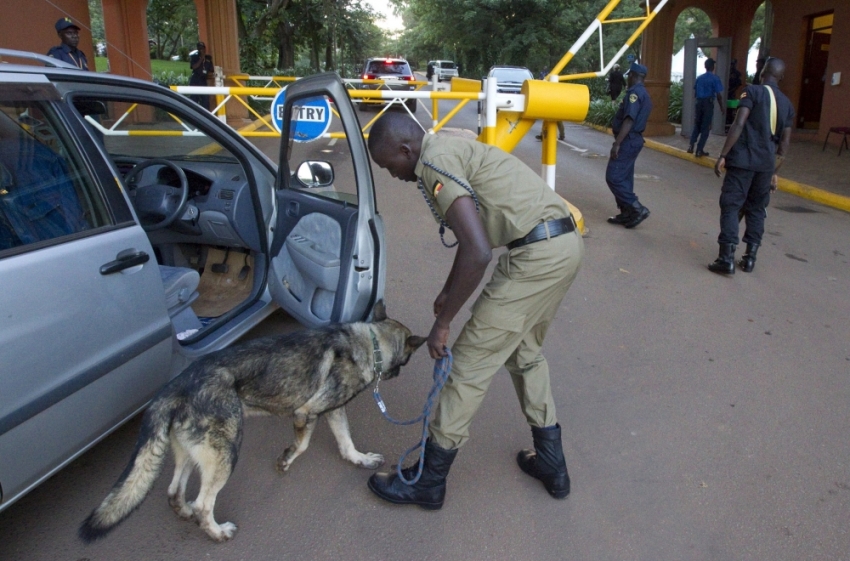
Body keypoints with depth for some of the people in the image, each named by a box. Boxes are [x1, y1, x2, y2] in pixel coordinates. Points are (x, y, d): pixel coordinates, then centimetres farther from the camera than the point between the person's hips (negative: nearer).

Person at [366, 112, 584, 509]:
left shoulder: (435, 162, -12)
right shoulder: (452, 150, 19)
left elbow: (477, 252, -22)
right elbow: (475, 235, 28)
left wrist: (442, 322, -13)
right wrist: (449, 290, 33)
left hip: (536, 255, -10)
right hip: (566, 243, 10)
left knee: (471, 363, 1)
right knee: (524, 352, 25)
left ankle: (429, 480, 16)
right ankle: (551, 462, 34)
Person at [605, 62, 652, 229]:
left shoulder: (634, 92, -16)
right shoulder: (644, 94, 16)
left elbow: (629, 120, -25)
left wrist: (617, 143, -27)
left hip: (628, 140, -11)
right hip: (634, 139, 11)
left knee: (613, 177, -10)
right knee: (624, 177, 13)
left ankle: (637, 208, -10)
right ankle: (627, 214, 15)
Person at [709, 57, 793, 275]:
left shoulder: (753, 91, -2)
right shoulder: (787, 104, 14)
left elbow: (738, 124, -14)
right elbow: (784, 144, 13)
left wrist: (723, 155, -14)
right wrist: (774, 172, 20)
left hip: (742, 159, -5)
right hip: (767, 164, 5)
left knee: (730, 206, -3)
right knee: (756, 210, 14)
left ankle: (727, 259, -10)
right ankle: (750, 258, 16)